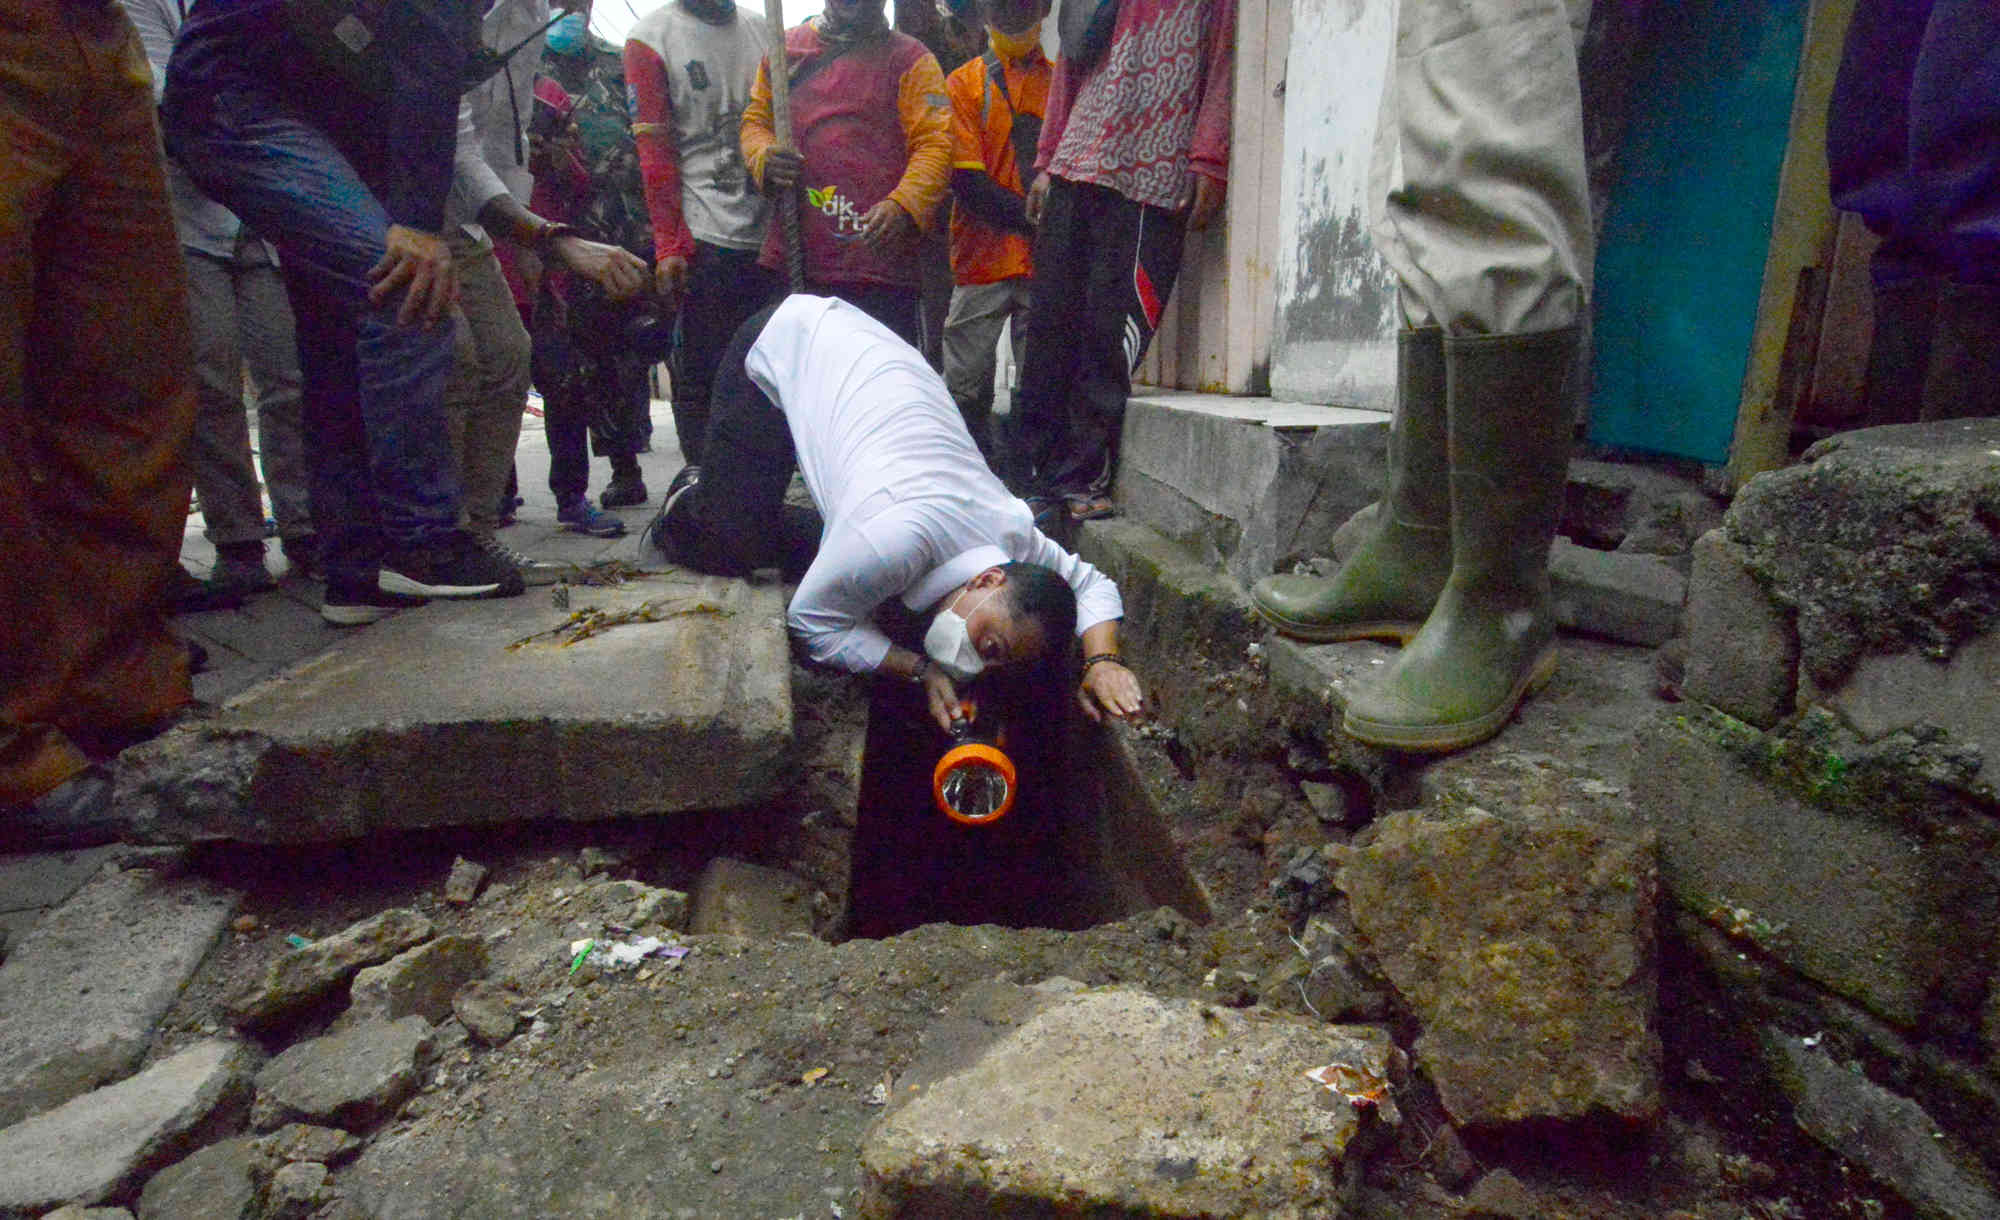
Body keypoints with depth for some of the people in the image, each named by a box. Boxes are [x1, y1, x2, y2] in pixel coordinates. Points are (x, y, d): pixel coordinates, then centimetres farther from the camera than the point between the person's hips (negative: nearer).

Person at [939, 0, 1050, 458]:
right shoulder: (963, 84, 10)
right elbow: (966, 180, -2)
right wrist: (1034, 219, -12)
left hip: (1048, 262, 1)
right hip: (982, 257, -1)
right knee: (966, 387, 0)